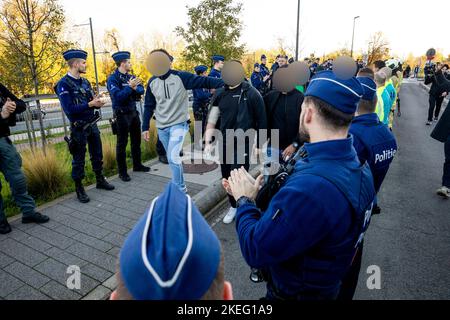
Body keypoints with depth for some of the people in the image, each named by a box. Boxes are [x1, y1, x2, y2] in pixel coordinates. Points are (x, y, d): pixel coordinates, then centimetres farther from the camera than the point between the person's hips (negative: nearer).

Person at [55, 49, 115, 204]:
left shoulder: (85, 82, 8)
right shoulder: (63, 84, -14)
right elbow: (69, 109, -21)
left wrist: (96, 102, -13)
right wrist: (90, 104, -21)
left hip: (92, 124, 7)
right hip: (79, 128, -7)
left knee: (97, 155, 16)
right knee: (79, 160, 4)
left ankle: (100, 180, 32)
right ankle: (79, 188, 17)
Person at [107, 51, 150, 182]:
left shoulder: (131, 77, 9)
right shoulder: (112, 79, -11)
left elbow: (141, 90, -1)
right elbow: (117, 97, -23)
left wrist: (135, 88, -21)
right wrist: (130, 87, -29)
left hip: (134, 112, 7)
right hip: (122, 114, -7)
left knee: (136, 140, 16)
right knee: (122, 144, -1)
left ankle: (137, 165, 31)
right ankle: (122, 172, 8)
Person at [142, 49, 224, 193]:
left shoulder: (180, 77, -11)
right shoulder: (152, 82, 4)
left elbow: (203, 81, -17)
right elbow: (149, 106, 9)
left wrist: (225, 82, -28)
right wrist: (145, 127, 6)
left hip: (179, 124, -5)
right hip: (161, 127, 5)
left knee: (173, 157, -18)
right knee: (172, 158, 15)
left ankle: (179, 190, -2)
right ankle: (181, 187, 33)